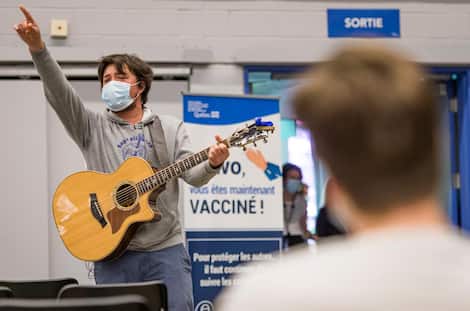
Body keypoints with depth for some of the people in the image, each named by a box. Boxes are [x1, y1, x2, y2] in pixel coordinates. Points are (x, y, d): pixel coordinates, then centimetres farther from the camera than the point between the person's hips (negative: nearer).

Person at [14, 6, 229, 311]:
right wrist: (38, 49, -21)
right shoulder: (92, 127, 10)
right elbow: (59, 92, -5)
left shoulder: (171, 128, 12)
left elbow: (193, 176, 3)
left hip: (166, 250, 0)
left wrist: (212, 164, -21)